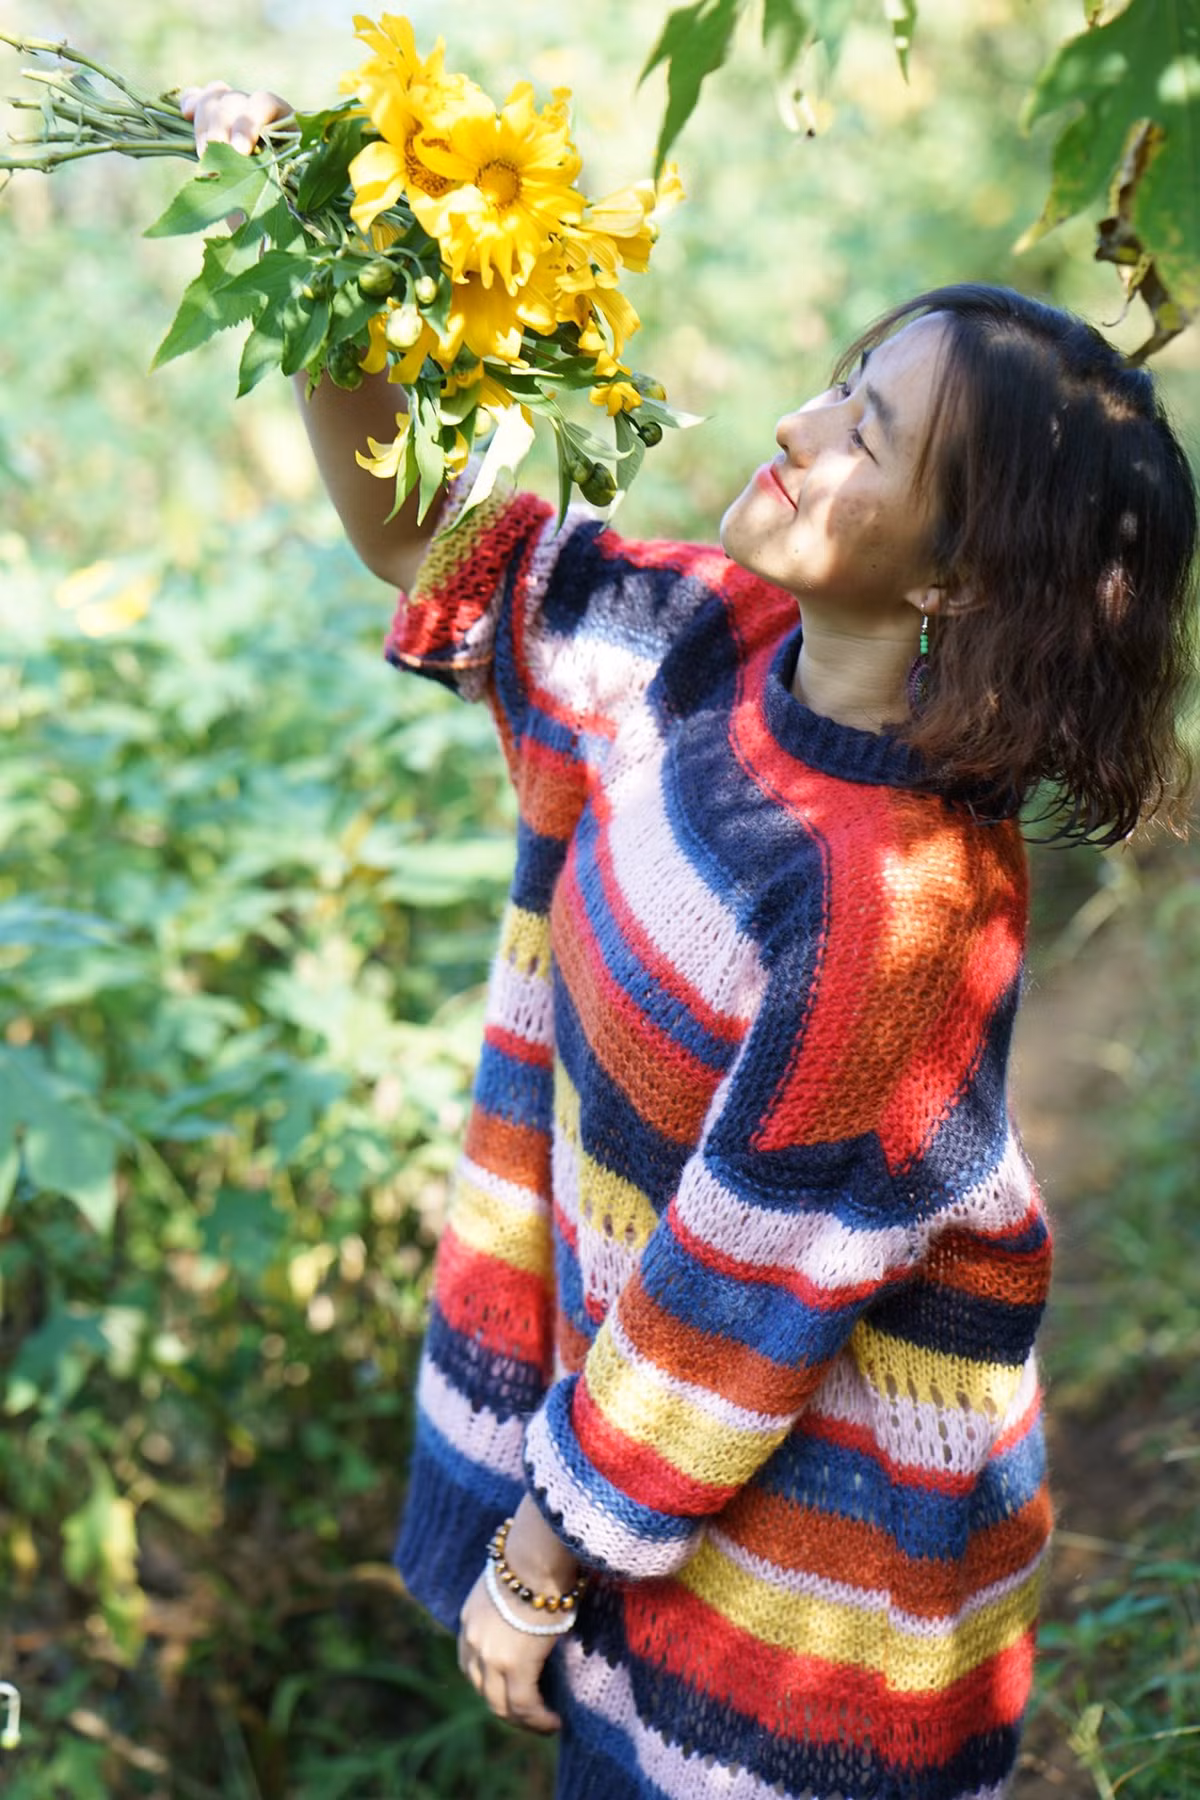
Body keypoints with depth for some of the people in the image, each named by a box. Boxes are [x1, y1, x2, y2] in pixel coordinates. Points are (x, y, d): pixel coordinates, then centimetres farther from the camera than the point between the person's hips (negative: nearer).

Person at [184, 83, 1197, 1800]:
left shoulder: (899, 897, -33)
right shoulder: (719, 645, -13)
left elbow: (749, 1299, -23)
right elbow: (420, 535, 0)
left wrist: (542, 1562, -10)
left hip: (810, 1501, -6)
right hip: (623, 1350, 7)